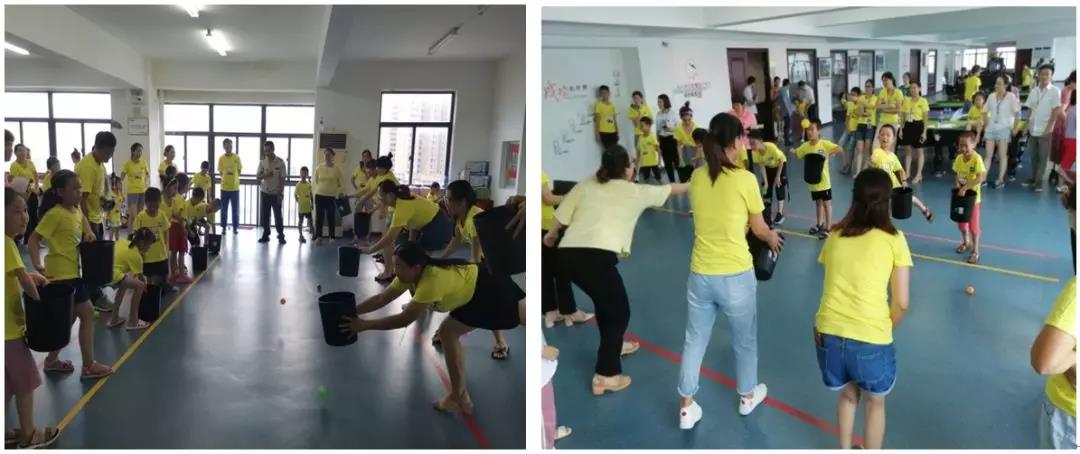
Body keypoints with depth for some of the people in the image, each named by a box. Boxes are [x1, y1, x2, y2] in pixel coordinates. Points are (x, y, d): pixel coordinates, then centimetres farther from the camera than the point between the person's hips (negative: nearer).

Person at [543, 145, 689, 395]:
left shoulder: (585, 185, 18)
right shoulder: (635, 192, 13)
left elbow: (561, 215, 12)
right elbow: (669, 189, 29)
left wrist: (551, 236, 34)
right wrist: (691, 184, 49)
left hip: (567, 255, 6)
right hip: (596, 257, -6)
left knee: (606, 298, 30)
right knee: (619, 311, 11)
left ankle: (613, 345, 49)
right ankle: (605, 376, 8)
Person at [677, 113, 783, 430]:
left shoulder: (697, 178, -1)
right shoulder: (745, 179, -14)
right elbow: (759, 229, -2)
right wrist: (773, 239, 22)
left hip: (700, 274, 3)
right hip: (735, 275, -3)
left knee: (694, 340, 17)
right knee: (744, 340, 21)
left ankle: (686, 407, 25)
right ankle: (747, 396, 41)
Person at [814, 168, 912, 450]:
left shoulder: (835, 235, 8)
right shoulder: (893, 239, -2)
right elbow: (901, 303, -2)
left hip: (828, 333, 3)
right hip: (871, 339, -3)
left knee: (848, 395, 30)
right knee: (875, 403, 24)